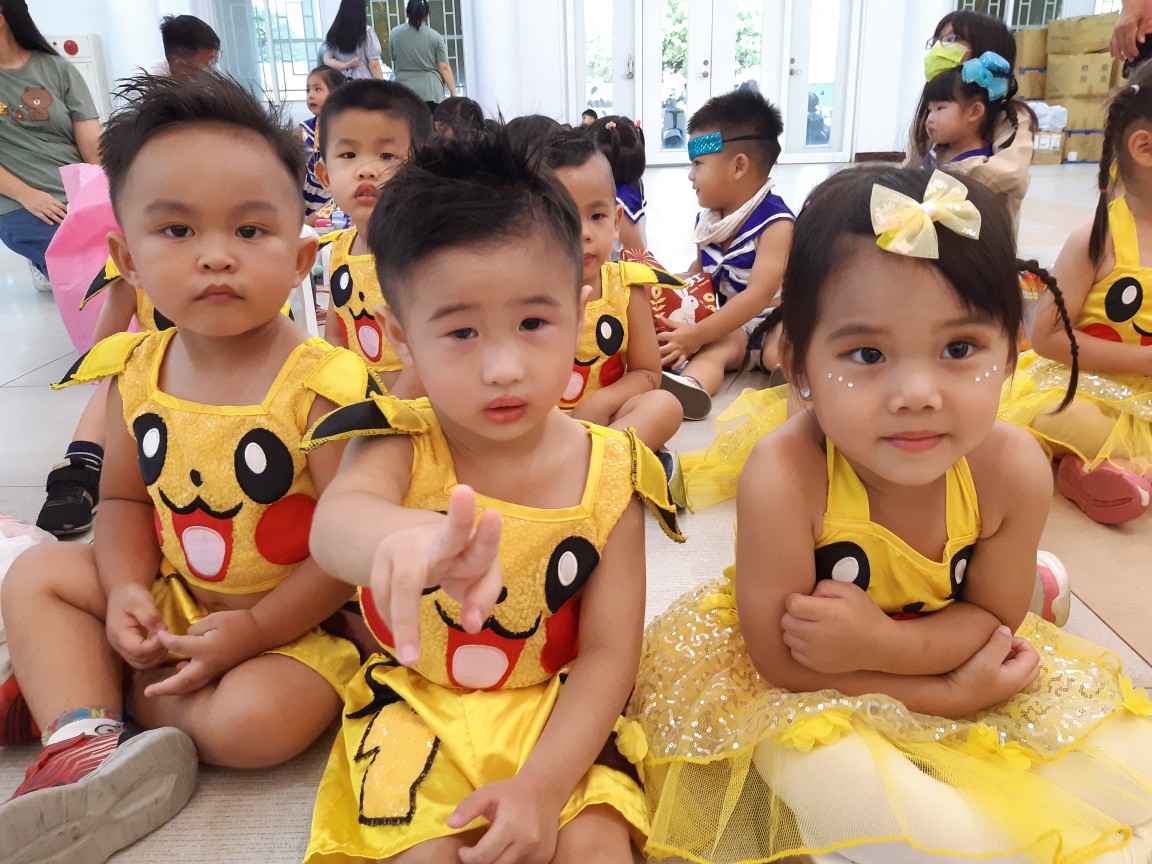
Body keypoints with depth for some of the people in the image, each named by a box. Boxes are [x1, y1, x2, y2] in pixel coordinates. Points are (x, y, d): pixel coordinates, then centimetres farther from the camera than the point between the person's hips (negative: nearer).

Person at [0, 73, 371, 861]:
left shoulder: (323, 383, -24)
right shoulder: (138, 373, -5)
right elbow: (125, 499, 7)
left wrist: (254, 630, -22)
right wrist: (126, 590, -11)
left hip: (298, 616, -5)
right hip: (173, 598, 6)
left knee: (255, 722, -28)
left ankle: (63, 686, -3)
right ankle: (82, 743, -11)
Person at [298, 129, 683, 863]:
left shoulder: (608, 473, -13)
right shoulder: (399, 443, -14)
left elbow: (609, 651, -10)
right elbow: (335, 521, -38)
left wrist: (543, 784, -20)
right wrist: (405, 538, -62)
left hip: (558, 716, 0)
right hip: (419, 712, 0)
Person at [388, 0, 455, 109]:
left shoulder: (394, 33, 4)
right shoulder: (435, 37, -2)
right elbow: (444, 67, -4)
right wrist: (453, 92, 1)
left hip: (404, 91, 1)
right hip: (431, 91, -1)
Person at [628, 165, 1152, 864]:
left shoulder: (1014, 469, -21)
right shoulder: (784, 479, -33)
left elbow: (993, 616, -9)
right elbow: (780, 661, -23)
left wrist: (880, 640, -30)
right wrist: (952, 694, -21)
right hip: (804, 695, -3)